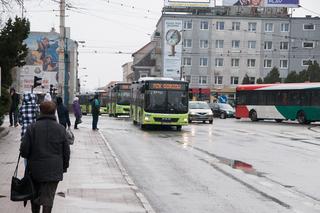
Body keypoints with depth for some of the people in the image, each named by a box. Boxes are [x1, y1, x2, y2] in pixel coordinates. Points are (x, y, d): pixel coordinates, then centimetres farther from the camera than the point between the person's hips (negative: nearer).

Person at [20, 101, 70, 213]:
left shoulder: (32, 128, -8)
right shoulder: (61, 129, -3)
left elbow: (24, 150, -8)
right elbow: (66, 152, 3)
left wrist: (30, 158, 13)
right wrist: (64, 167, 16)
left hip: (35, 169, 0)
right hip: (54, 170, 0)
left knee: (35, 194, 20)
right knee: (48, 197, 3)